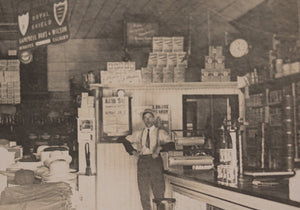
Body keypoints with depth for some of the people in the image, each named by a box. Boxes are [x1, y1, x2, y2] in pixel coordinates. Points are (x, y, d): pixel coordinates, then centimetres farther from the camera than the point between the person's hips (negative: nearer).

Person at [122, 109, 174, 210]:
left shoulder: (160, 133, 6)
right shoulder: (138, 133, 15)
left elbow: (171, 144, -7)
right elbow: (126, 141, 25)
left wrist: (160, 148, -21)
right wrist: (133, 151, 12)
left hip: (155, 161, -3)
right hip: (142, 162, 3)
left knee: (159, 192, -5)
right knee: (144, 193, 5)